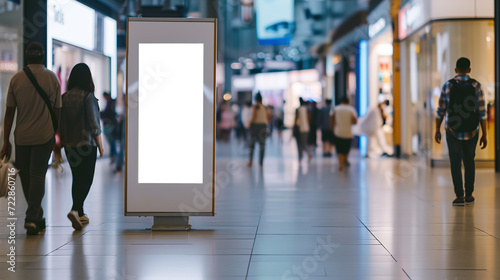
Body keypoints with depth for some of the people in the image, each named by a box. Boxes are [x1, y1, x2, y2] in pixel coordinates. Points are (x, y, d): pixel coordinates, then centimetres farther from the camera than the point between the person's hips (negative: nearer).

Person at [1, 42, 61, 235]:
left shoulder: (16, 79, 0)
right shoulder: (52, 78, -1)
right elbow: (57, 111, 2)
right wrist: (57, 134, 15)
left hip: (21, 136, 1)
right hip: (44, 136, -1)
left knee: (25, 177, 12)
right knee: (38, 176, -2)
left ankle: (37, 218, 22)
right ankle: (32, 218, -13)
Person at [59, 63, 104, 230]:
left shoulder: (64, 97, 2)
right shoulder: (88, 97, -12)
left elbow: (60, 122, 6)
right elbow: (94, 124, -12)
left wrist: (62, 141, 16)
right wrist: (100, 145, -3)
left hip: (69, 145, 5)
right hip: (87, 144, -5)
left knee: (77, 178, 16)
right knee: (86, 179, -1)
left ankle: (80, 214, 21)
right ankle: (75, 210, -20)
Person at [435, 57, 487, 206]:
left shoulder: (448, 86, -5)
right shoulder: (476, 86, -5)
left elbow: (441, 111, -2)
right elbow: (482, 112, -7)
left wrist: (437, 130, 9)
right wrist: (484, 135, -2)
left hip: (453, 132, -1)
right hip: (471, 132, 1)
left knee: (455, 163, 4)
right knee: (469, 162, 17)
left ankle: (459, 196, -4)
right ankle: (469, 195, 20)